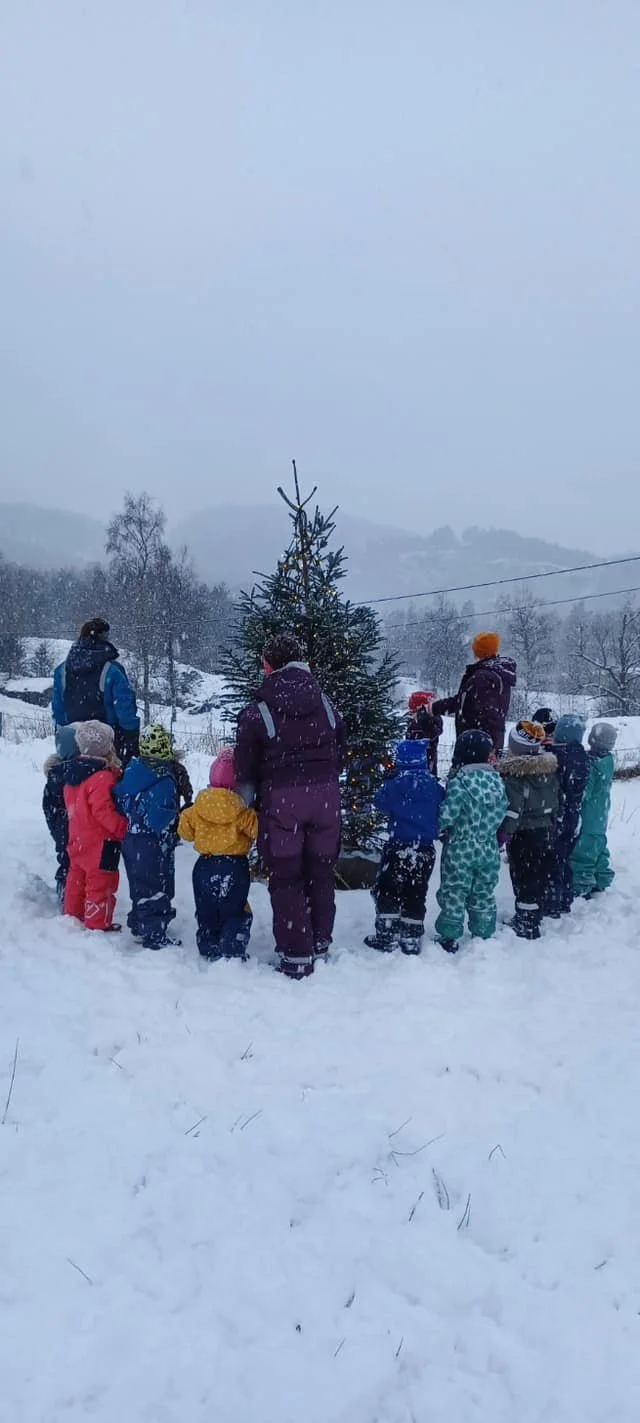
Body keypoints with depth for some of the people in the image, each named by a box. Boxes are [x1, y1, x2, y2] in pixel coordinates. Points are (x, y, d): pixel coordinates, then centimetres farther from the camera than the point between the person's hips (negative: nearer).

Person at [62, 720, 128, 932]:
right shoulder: (103, 777, -23)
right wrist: (123, 827, -19)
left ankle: (73, 916, 33)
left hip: (77, 840, 9)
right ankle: (98, 925, 10)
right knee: (100, 883, 2)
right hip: (100, 842, -9)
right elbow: (103, 811, -27)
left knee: (77, 878, 21)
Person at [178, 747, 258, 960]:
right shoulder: (241, 810, -15)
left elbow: (185, 830, 8)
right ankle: (232, 953, -2)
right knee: (235, 913, 7)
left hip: (204, 865, 4)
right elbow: (256, 828, -19)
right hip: (234, 867, -4)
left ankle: (209, 951, 21)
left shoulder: (198, 807, -1)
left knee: (206, 913, 17)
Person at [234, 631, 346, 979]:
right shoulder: (325, 704, 6)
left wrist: (249, 795, 12)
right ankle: (320, 944, 27)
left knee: (286, 878, 5)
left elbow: (245, 767, -4)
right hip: (325, 795, 4)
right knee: (321, 872, 16)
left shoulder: (257, 712, -8)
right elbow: (340, 753, 12)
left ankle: (296, 955, 6)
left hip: (280, 800, -4)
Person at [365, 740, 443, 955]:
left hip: (399, 846, -5)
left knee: (387, 890, 6)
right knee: (415, 894, 12)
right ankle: (412, 939, 15)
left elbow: (381, 802, 3)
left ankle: (386, 936, 5)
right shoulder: (435, 787, 1)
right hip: (426, 849, 5)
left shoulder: (396, 785, -13)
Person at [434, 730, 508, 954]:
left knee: (454, 894, 9)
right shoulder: (497, 781, -5)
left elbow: (446, 816, -23)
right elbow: (501, 814, 4)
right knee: (484, 894, 18)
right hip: (488, 851, 5)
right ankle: (484, 935, 29)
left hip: (460, 851, -5)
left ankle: (449, 937, 16)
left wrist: (437, 830, -3)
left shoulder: (459, 783, -22)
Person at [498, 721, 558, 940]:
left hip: (523, 834, -7)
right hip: (546, 830, 7)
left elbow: (512, 810, -24)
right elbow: (554, 801, 11)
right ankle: (533, 918, 31)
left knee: (525, 879, 0)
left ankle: (526, 926, 6)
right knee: (542, 875, 16)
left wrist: (500, 837, -18)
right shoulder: (549, 768, 3)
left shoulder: (513, 773, -20)